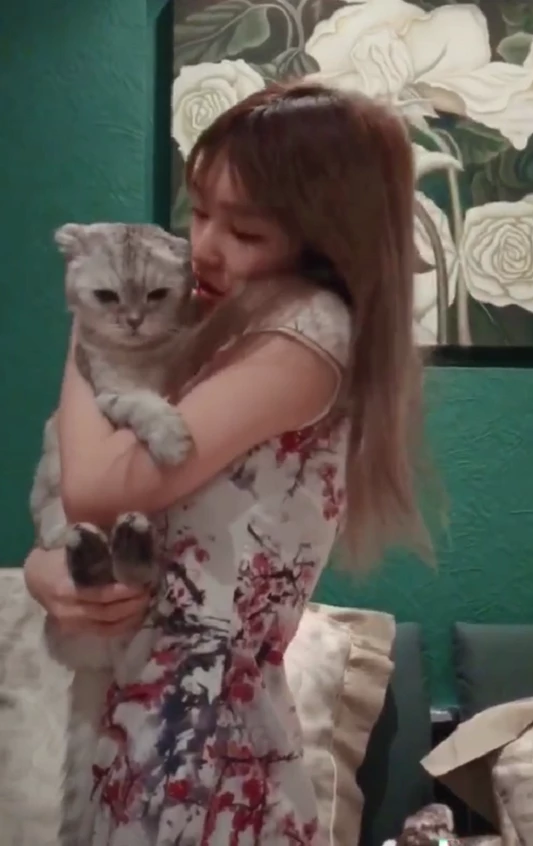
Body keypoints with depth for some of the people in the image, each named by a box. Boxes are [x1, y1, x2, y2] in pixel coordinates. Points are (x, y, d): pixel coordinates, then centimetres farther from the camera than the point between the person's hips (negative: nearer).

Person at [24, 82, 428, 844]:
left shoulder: (312, 329, -17)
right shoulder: (223, 338, 10)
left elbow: (96, 486, -22)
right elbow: (69, 501, 8)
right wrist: (46, 569, -14)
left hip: (199, 738, -8)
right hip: (154, 712, 8)